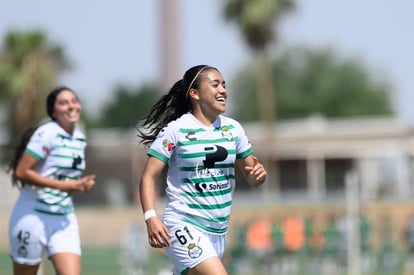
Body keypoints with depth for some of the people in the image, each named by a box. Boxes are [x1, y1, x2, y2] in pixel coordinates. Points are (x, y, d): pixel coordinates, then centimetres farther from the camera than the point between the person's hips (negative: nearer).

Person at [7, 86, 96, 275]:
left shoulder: (80, 139, 10)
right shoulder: (46, 134, -13)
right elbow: (21, 172, -19)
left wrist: (82, 184, 2)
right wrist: (62, 185, -20)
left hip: (64, 220, 6)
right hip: (33, 216, -6)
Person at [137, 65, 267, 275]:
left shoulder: (233, 129, 8)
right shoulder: (176, 130, -7)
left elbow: (251, 176, 15)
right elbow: (148, 177, -8)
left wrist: (258, 173, -9)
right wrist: (151, 218, -22)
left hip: (218, 231, 6)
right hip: (184, 225, -6)